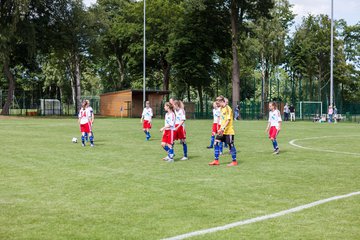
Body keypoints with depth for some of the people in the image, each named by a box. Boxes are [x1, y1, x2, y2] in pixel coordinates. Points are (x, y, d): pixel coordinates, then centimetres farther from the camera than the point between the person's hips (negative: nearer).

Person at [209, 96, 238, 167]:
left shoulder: (228, 108, -13)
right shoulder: (221, 108, 13)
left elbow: (228, 120, -19)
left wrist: (223, 128, -25)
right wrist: (221, 129, 10)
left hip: (228, 131, -8)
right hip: (222, 131, 8)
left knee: (231, 145, 0)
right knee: (216, 143, 1)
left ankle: (234, 161, 12)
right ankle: (216, 161, 7)